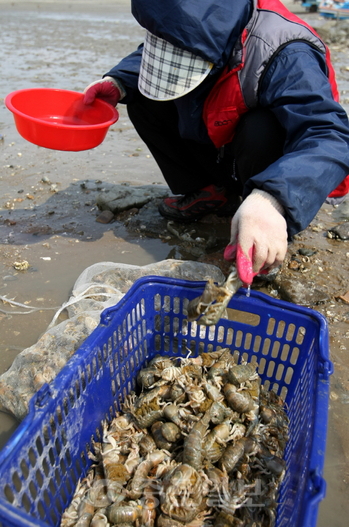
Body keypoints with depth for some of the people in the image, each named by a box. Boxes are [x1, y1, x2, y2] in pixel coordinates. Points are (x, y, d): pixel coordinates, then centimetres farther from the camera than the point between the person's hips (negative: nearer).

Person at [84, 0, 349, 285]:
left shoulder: (289, 58, -31)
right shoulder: (191, 29, -9)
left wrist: (270, 199, -58)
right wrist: (120, 82, -9)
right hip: (219, 149, 6)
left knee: (260, 131, -39)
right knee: (143, 100, -2)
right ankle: (211, 194, 6)